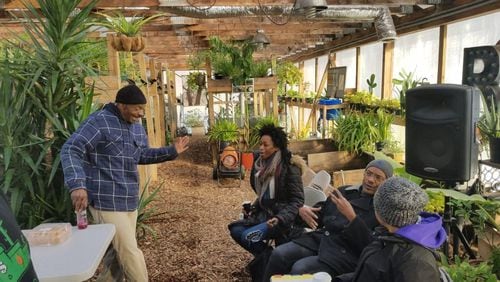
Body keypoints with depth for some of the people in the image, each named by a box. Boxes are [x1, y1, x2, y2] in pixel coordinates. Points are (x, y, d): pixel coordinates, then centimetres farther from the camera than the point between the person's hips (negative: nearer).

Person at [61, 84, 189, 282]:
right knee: (130, 252, -3)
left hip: (129, 200, 9)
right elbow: (70, 150, -21)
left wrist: (171, 151, 8)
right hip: (107, 201, -8)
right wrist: (77, 185, -36)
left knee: (118, 253, 18)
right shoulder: (99, 121, -15)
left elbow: (142, 155, 22)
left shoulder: (137, 127, 12)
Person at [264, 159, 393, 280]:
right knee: (279, 254, -18)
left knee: (299, 268, -27)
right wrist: (303, 210, 0)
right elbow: (320, 216, 22)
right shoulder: (344, 191, 14)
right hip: (320, 239, 6)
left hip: (345, 252, -5)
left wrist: (351, 216, -24)